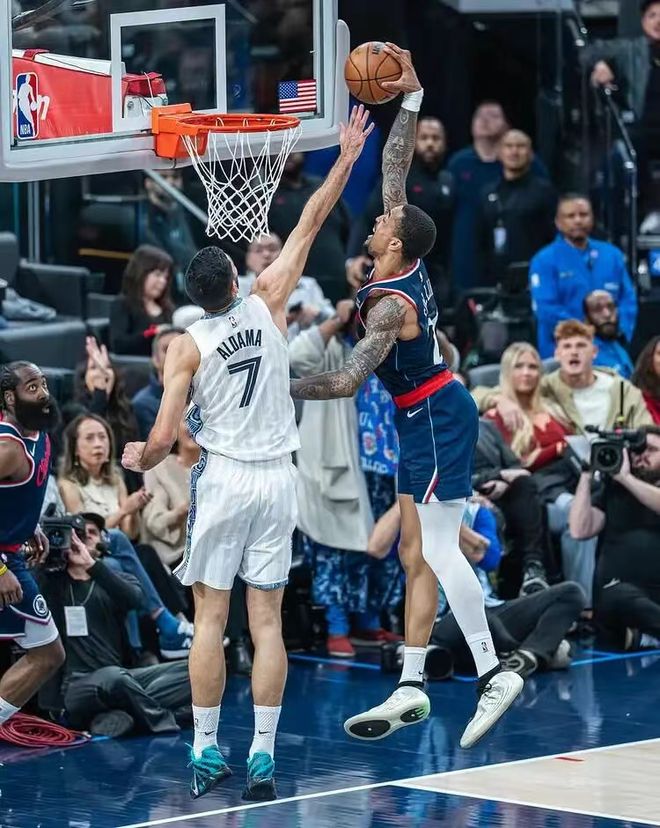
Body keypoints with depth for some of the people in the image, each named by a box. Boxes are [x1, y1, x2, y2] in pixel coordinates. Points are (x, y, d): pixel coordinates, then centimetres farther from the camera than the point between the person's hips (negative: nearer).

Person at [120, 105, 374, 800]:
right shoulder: (267, 305, -3)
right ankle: (262, 756, -2)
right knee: (267, 620, 2)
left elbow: (162, 440, -10)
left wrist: (139, 461, 12)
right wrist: (346, 159, 11)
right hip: (276, 479, 2)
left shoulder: (187, 346, -9)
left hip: (222, 480, -2)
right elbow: (309, 225, 4)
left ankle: (206, 752, 3)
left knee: (210, 617, 4)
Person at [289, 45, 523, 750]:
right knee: (415, 553, 7)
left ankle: (492, 673, -10)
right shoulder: (405, 264, 0)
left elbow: (346, 382, -28)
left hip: (436, 419, -9)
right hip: (425, 420, 9)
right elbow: (394, 173, 10)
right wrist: (410, 99, 9)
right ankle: (410, 688, 8)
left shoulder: (390, 303, -23)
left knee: (438, 549, -11)